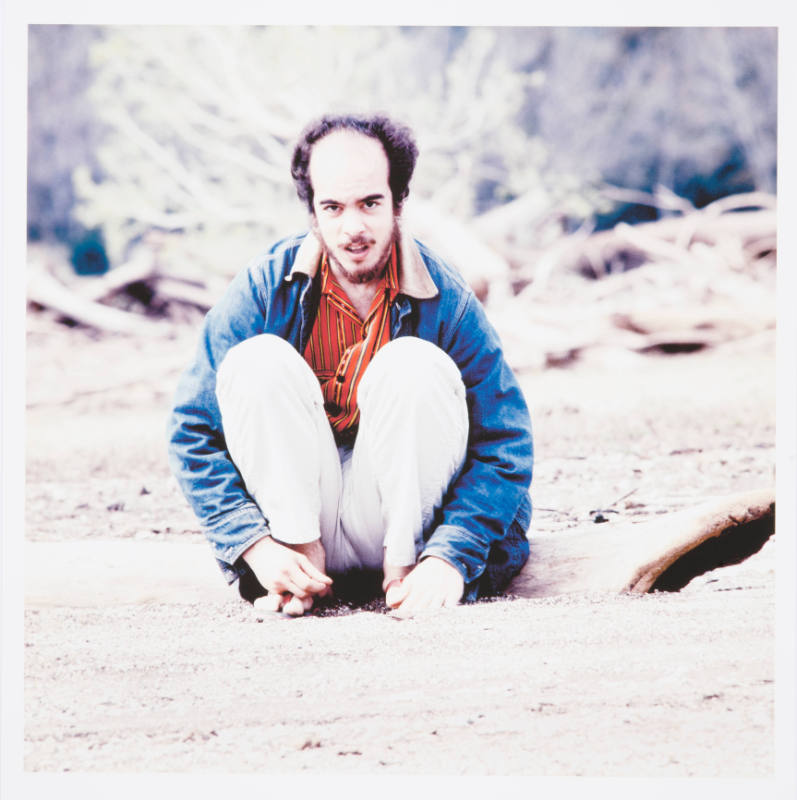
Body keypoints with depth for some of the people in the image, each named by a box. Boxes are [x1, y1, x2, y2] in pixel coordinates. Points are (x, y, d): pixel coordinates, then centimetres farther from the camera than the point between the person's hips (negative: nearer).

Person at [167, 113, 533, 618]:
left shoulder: (445, 300, -11)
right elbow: (195, 432, -6)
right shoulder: (265, 288, -9)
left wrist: (450, 558, -27)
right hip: (298, 512, 1)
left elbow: (505, 447, -11)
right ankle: (303, 558, -16)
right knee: (258, 360, -23)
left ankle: (403, 564, -15)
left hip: (401, 518, -1)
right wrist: (254, 544, -20)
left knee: (416, 363, -26)